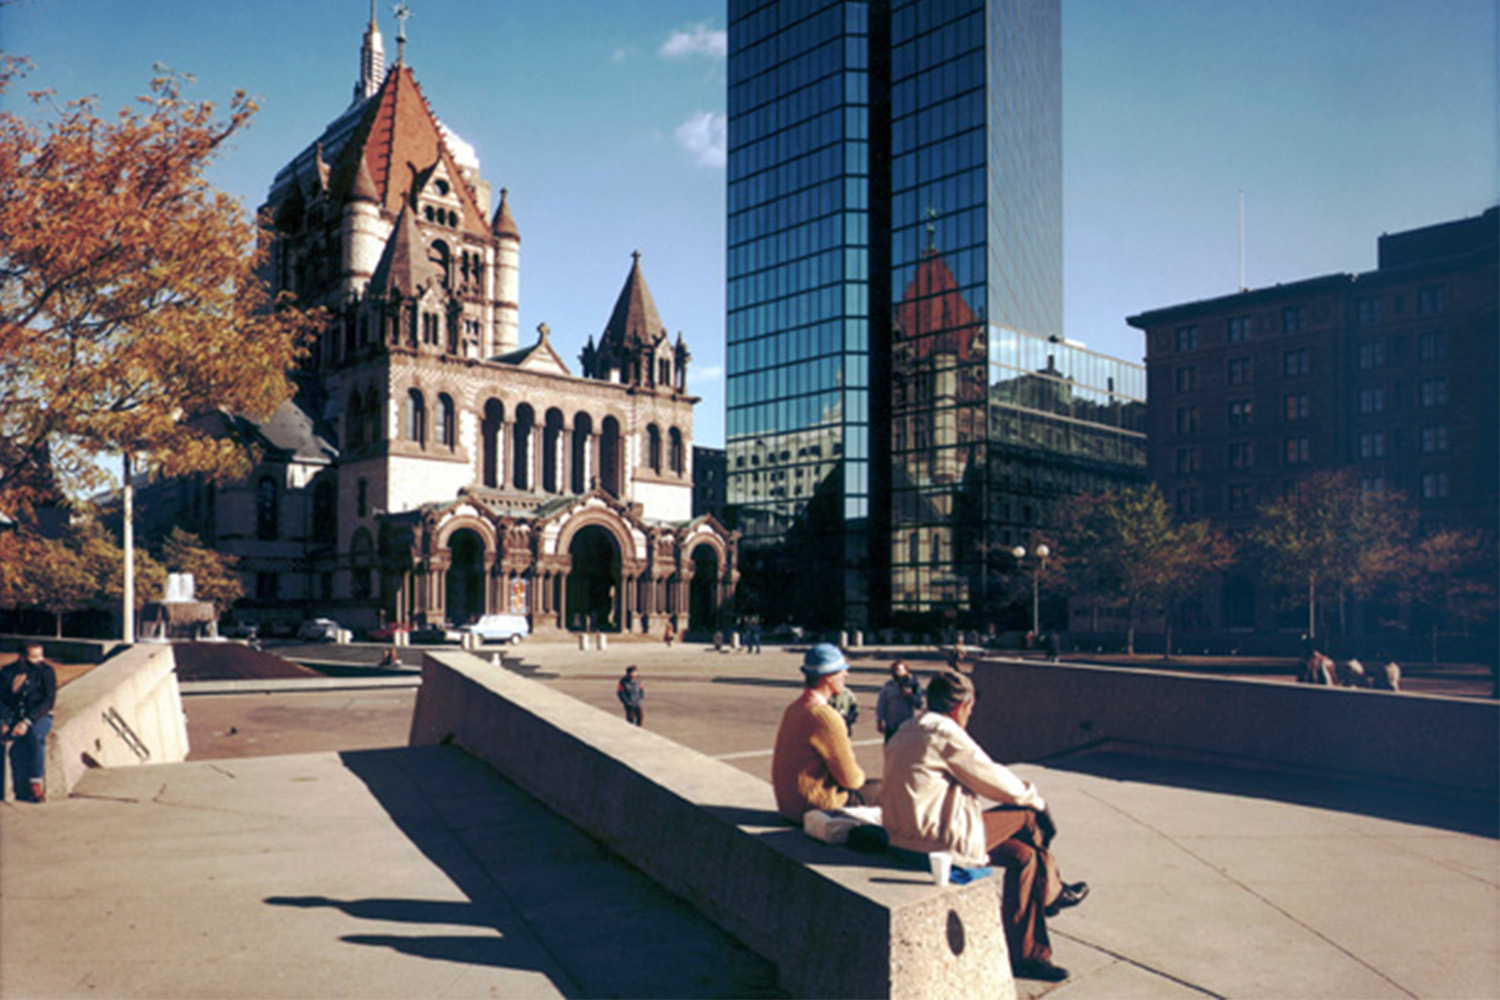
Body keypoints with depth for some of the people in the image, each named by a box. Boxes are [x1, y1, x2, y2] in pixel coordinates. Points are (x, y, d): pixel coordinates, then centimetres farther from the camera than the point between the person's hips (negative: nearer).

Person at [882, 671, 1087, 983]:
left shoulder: (907, 731, 16)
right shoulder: (945, 733, -14)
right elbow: (995, 780, -7)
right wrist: (1034, 798, 11)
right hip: (942, 836, -10)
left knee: (1023, 856, 13)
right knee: (1028, 817, 1)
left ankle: (1027, 955, 20)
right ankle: (1052, 892, 26)